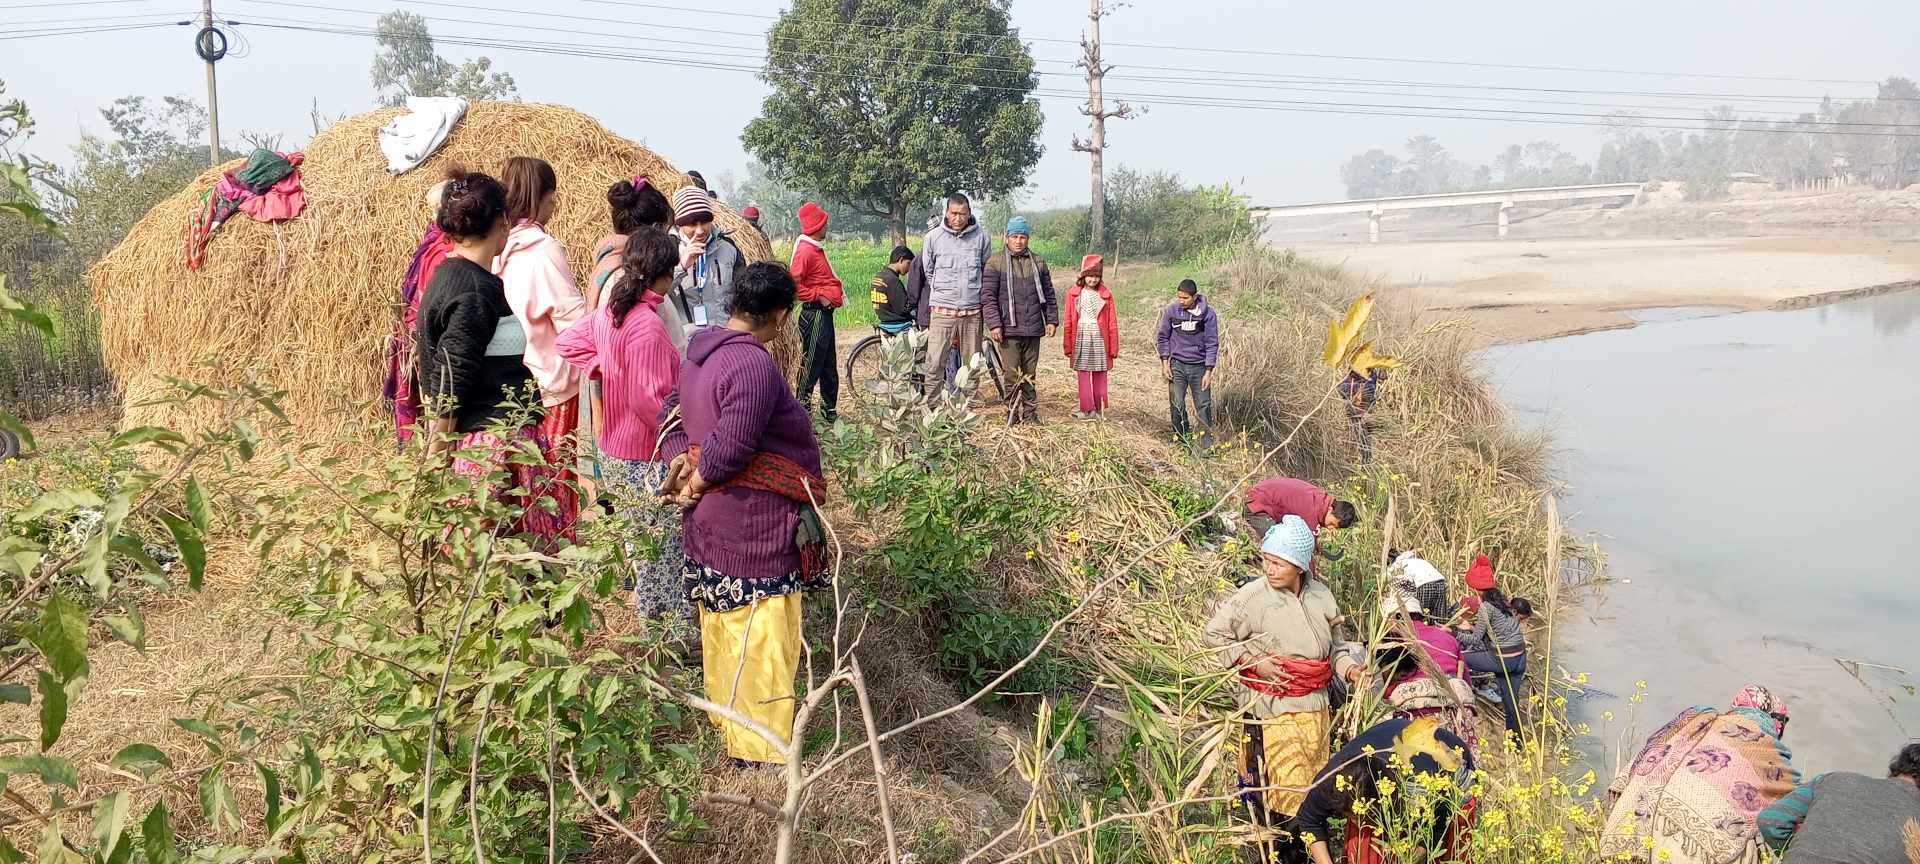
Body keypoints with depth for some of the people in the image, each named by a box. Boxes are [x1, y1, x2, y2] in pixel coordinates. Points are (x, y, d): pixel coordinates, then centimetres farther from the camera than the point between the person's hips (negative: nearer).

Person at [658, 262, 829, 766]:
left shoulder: (702, 348, 9)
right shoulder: (754, 365, -23)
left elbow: (671, 413, 17)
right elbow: (731, 446, -26)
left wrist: (679, 458, 2)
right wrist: (696, 484, -11)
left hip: (710, 526, 10)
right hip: (754, 527, -10)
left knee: (723, 627, 22)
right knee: (761, 636, 1)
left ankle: (725, 716, 38)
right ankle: (758, 748, 10)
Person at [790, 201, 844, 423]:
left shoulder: (816, 249, 15)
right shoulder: (805, 250, -16)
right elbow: (794, 284, -24)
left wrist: (833, 296, 13)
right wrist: (818, 297, -19)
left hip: (824, 313, 10)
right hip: (815, 315, -10)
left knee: (829, 368, 17)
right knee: (811, 365, -5)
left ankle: (830, 412, 27)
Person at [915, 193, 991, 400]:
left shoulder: (980, 236, 3)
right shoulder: (933, 237, 3)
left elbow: (989, 271, 13)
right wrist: (943, 292, 12)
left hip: (972, 311, 1)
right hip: (942, 311, -1)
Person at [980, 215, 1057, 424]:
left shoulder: (1038, 262, 13)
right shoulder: (995, 263, 0)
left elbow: (1048, 294, 18)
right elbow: (988, 296, -4)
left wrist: (1052, 319, 10)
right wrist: (994, 324, -12)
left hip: (1033, 330, 4)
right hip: (1009, 330, -4)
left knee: (1029, 375, 9)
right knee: (1012, 375, -4)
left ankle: (1030, 413, 15)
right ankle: (1012, 414, 5)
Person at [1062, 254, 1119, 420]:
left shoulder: (1106, 295, 2)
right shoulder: (1073, 293, 3)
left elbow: (1112, 323, 4)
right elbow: (1069, 322, 6)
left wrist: (1114, 347, 2)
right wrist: (1068, 345, 4)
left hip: (1100, 338, 0)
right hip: (1081, 338, 0)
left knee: (1100, 375, 5)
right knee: (1083, 375, 0)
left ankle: (1099, 410, 13)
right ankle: (1087, 409, 4)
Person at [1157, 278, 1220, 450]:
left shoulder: (1208, 314, -8)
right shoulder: (1171, 310, -4)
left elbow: (1212, 343, -4)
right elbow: (1163, 336, 6)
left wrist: (1209, 372, -8)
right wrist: (1164, 363, -1)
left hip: (1199, 366, -1)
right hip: (1177, 365, 1)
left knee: (1203, 406, -1)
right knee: (1176, 405, -1)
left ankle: (1206, 446, 6)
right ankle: (1182, 440, 14)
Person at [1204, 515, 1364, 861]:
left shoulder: (1321, 595, 3)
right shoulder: (1253, 596, -14)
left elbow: (1333, 645, 16)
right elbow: (1213, 633, -7)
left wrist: (1350, 668, -4)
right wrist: (1254, 661, -15)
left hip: (1317, 709, 6)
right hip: (1274, 712, -6)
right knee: (1284, 788, -6)